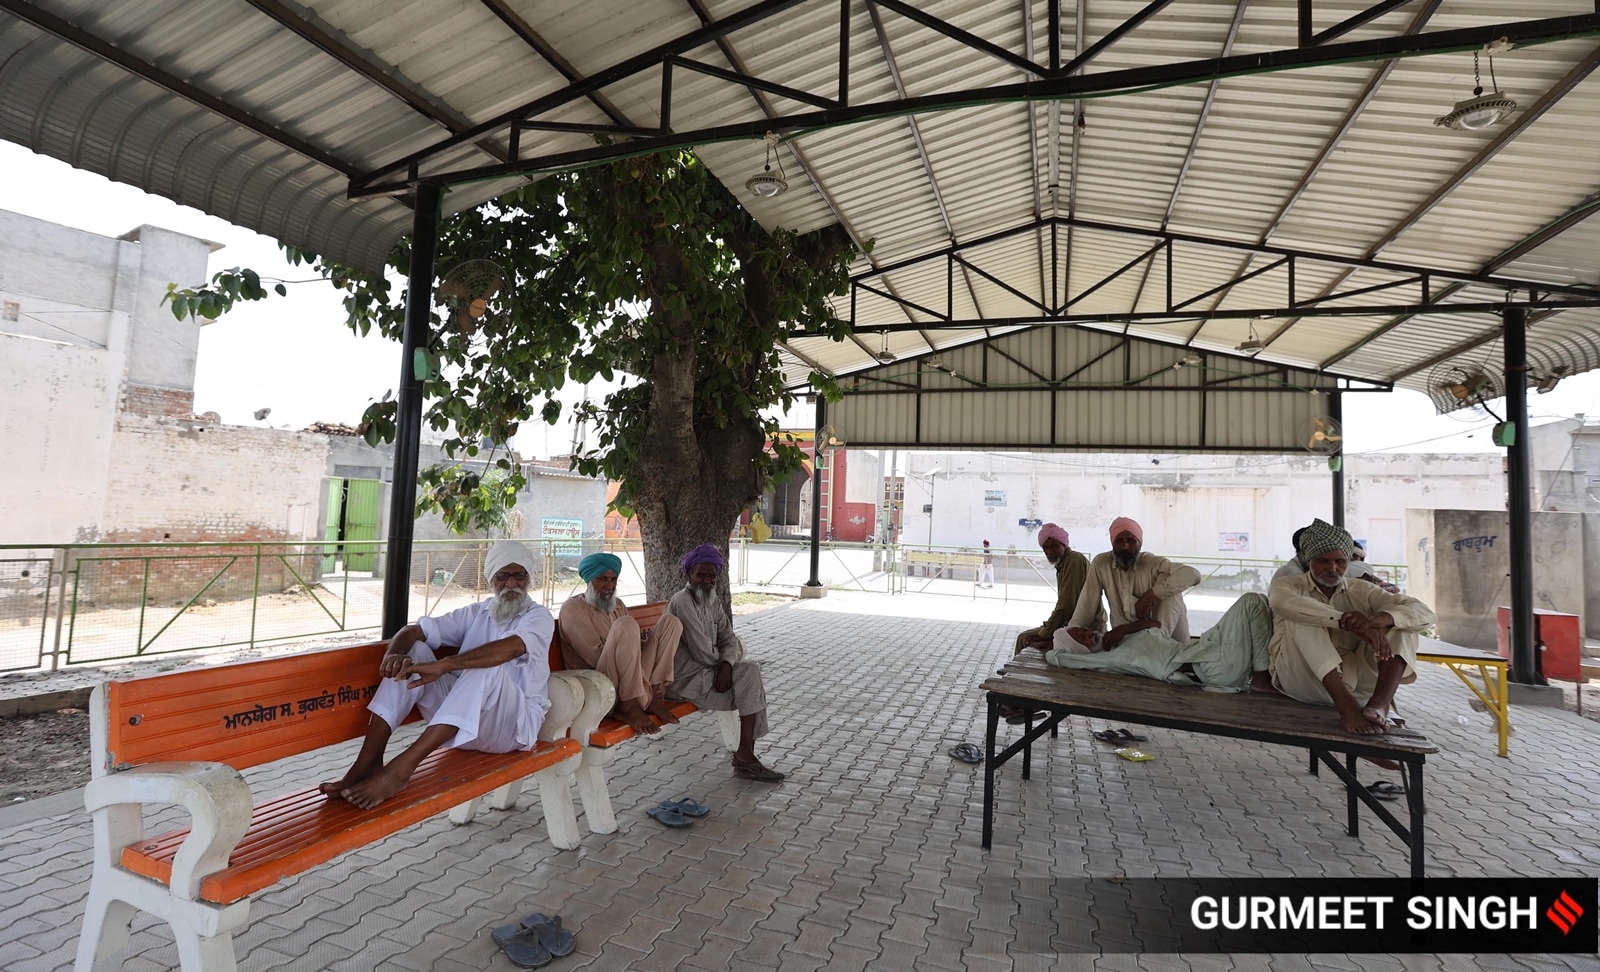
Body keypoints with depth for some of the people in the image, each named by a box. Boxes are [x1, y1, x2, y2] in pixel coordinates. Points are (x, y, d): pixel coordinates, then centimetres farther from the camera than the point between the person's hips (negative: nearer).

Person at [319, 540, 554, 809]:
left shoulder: (539, 617, -3)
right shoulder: (476, 613, 14)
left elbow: (512, 647, -26)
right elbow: (413, 630, 4)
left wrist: (443, 665, -37)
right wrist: (395, 653, -21)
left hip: (514, 725, -5)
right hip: (461, 723, 5)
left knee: (488, 668, -34)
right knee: (414, 652, -10)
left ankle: (401, 767, -36)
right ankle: (368, 763, -20)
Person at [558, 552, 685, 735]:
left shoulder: (618, 605, 20)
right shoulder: (573, 608, -4)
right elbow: (596, 656, -15)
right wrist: (640, 638, -15)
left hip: (629, 683, 8)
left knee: (670, 622, 2)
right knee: (626, 625, -29)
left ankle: (651, 695, -9)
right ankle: (629, 706, -23)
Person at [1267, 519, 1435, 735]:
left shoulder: (1362, 592, 14)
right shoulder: (1288, 585, 4)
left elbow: (1424, 613, -1)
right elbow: (1284, 603, -23)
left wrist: (1383, 618, -24)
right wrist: (1347, 622, -35)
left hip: (1352, 681, 4)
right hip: (1301, 680, -4)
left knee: (1401, 619, -7)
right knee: (1303, 617, -25)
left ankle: (1381, 702, -31)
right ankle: (1345, 705, -37)